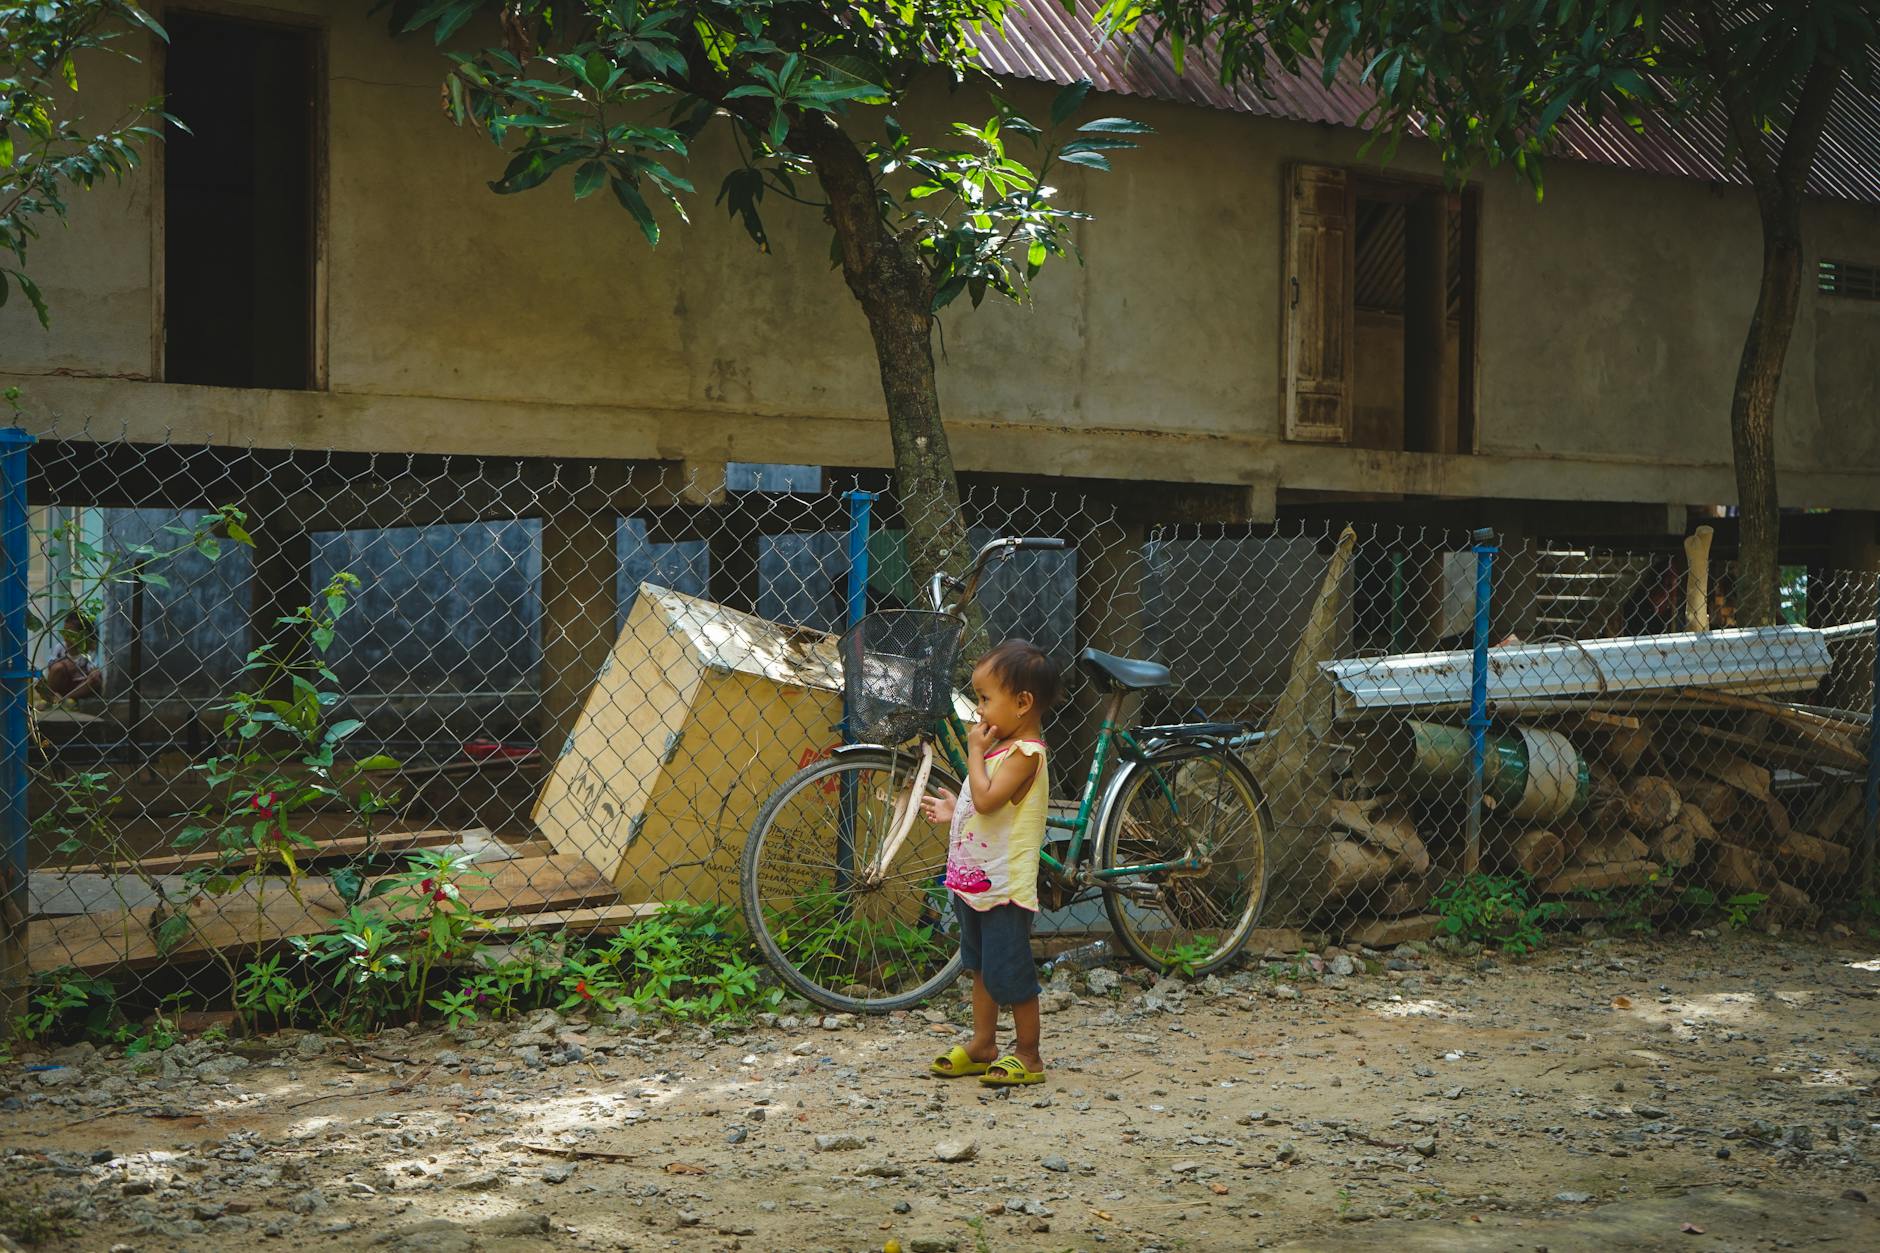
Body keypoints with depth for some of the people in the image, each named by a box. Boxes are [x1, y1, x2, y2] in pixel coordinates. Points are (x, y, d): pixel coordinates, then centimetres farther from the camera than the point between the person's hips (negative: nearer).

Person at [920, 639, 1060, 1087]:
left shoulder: (1024, 753, -19)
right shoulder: (1002, 747, 11)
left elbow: (987, 799, -29)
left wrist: (975, 750, -20)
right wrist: (955, 810, 16)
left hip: (1005, 885, -10)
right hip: (976, 880, 10)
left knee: (1009, 973, -2)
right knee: (982, 968, 19)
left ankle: (1028, 1056, 10)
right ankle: (982, 1046, 31)